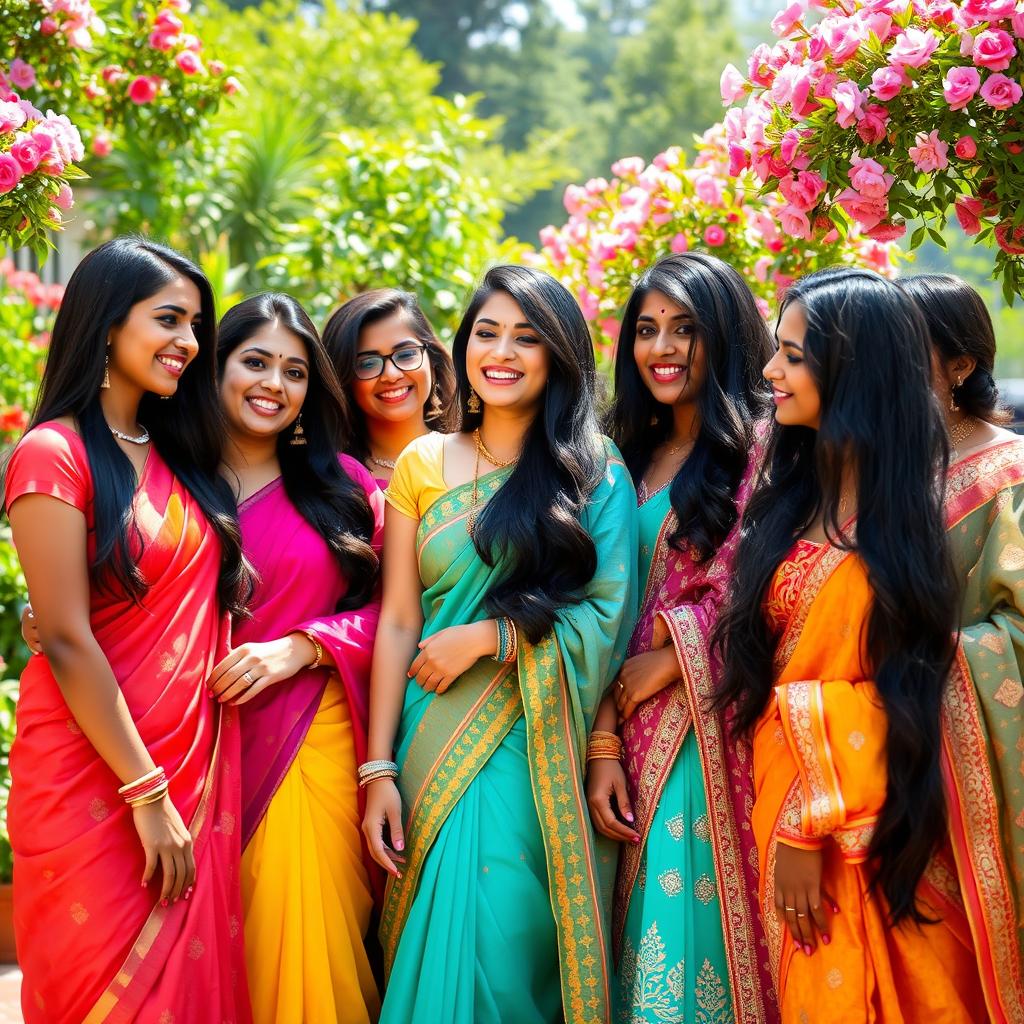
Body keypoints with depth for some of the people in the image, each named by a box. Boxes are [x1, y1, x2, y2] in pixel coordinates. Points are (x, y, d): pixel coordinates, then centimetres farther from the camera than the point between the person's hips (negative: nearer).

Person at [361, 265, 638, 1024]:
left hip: (534, 752, -2)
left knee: (497, 950, -7)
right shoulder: (424, 463, 8)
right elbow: (397, 622, 5)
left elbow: (610, 617, -6)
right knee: (434, 946, 5)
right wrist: (379, 769, -1)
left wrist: (485, 636, -12)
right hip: (433, 741, 2)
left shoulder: (594, 471, 2)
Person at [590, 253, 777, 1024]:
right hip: (643, 742, 5)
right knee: (646, 950, 7)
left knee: (694, 938, -6)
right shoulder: (633, 456, 14)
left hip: (717, 733, -5)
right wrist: (603, 746, 2)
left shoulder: (763, 444, -4)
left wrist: (671, 656, -7)